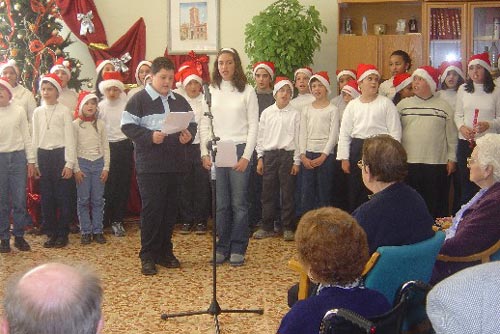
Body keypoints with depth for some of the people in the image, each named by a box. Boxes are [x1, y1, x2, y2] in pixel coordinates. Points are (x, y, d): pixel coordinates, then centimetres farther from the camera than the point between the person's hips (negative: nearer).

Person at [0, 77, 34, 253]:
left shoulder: (19, 111, 3)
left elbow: (26, 137, 7)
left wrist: (31, 160, 5)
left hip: (18, 157, 0)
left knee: (20, 200, 2)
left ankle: (19, 236, 13)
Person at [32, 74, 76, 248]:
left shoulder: (64, 111, -4)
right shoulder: (37, 112, 9)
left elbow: (69, 138, -6)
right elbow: (35, 138, 13)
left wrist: (69, 164, -10)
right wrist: (35, 163, 9)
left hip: (60, 154, -4)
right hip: (43, 156, 4)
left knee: (63, 197, 0)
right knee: (46, 197, 7)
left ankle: (62, 234, 9)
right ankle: (51, 233, 16)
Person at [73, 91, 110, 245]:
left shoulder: (100, 124, 6)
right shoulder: (76, 124, -1)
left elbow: (105, 147, 7)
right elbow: (73, 148, -2)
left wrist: (106, 167, 0)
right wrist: (76, 169, -7)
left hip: (98, 163, 2)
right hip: (83, 163, -2)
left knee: (98, 200, 3)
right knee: (83, 200, 1)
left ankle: (97, 231, 10)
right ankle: (86, 231, 8)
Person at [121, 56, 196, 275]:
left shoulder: (179, 101, 14)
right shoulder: (139, 99, -3)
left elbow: (192, 123, 20)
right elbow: (127, 125, -9)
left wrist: (189, 135, -1)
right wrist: (150, 136, -20)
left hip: (174, 164, 6)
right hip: (149, 165, -6)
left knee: (170, 209, 10)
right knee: (152, 209, -5)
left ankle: (165, 252, 21)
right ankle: (148, 256, 3)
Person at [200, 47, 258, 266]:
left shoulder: (247, 91, 0)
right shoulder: (211, 91, 8)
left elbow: (253, 126, -1)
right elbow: (204, 125, 9)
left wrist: (246, 156, -8)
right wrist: (205, 153, 0)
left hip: (239, 149, -2)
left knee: (239, 202, -1)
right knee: (221, 203, 4)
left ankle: (238, 249, 8)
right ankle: (222, 247, 13)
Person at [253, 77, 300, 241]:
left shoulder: (295, 114, 1)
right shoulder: (266, 113, 7)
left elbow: (297, 138, 0)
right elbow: (260, 136, 9)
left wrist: (296, 161, -4)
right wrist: (260, 158, 5)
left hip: (287, 154, -2)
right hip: (269, 154, 2)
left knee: (287, 193, 1)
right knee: (268, 192, 5)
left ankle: (288, 228, 9)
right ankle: (267, 227, 14)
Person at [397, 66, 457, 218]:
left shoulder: (444, 106, 7)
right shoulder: (403, 104, 9)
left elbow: (451, 135, 8)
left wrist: (452, 159, 4)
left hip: (437, 164, -1)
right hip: (408, 163, 1)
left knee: (436, 205, 3)